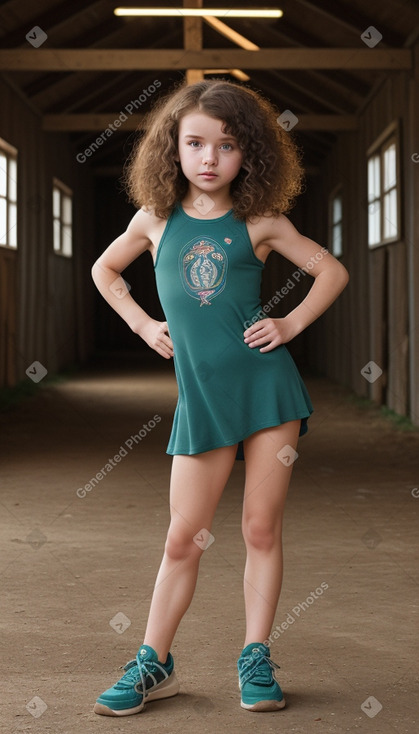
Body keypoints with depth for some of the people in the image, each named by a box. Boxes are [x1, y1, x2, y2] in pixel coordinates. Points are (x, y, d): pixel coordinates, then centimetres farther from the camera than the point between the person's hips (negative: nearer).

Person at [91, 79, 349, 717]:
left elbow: (332, 270, 11)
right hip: (202, 398, 1)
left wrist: (292, 324, 0)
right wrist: (143, 325, 12)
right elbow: (104, 270, 22)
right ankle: (154, 664, 15)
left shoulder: (259, 223, 2)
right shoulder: (155, 220, 6)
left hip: (267, 384, -1)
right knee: (185, 538, 3)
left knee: (262, 527, 3)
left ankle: (256, 659, 15)